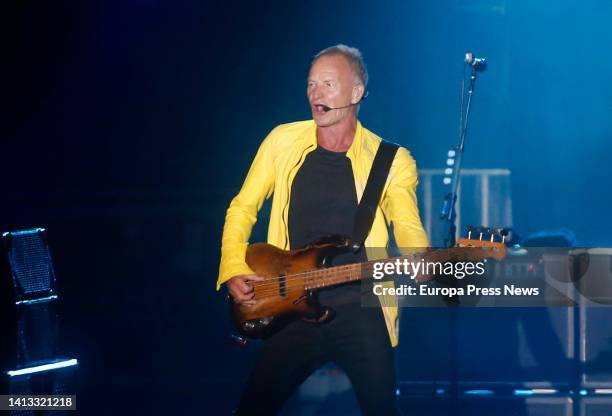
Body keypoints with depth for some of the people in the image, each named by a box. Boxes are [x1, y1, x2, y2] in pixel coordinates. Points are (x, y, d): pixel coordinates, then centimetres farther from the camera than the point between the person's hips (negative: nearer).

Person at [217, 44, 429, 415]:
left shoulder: (391, 161, 1)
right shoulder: (283, 141, 5)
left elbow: (408, 227, -4)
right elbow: (242, 209, 11)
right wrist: (234, 272, -1)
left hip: (360, 310, -1)